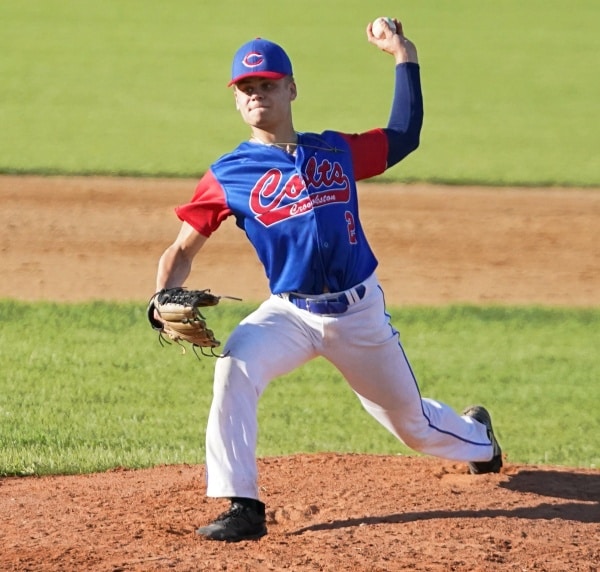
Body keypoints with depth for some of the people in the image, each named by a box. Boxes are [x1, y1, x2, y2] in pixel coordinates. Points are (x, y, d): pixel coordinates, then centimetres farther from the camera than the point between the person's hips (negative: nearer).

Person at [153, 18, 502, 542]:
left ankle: (477, 438, 54)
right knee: (235, 365, -33)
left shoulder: (336, 151, 3)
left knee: (412, 421, 16)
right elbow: (182, 250, -1)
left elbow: (405, 136, 15)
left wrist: (404, 56, 10)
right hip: (290, 315, -1)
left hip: (361, 312, 1)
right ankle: (243, 509, -31)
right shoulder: (229, 175, -3)